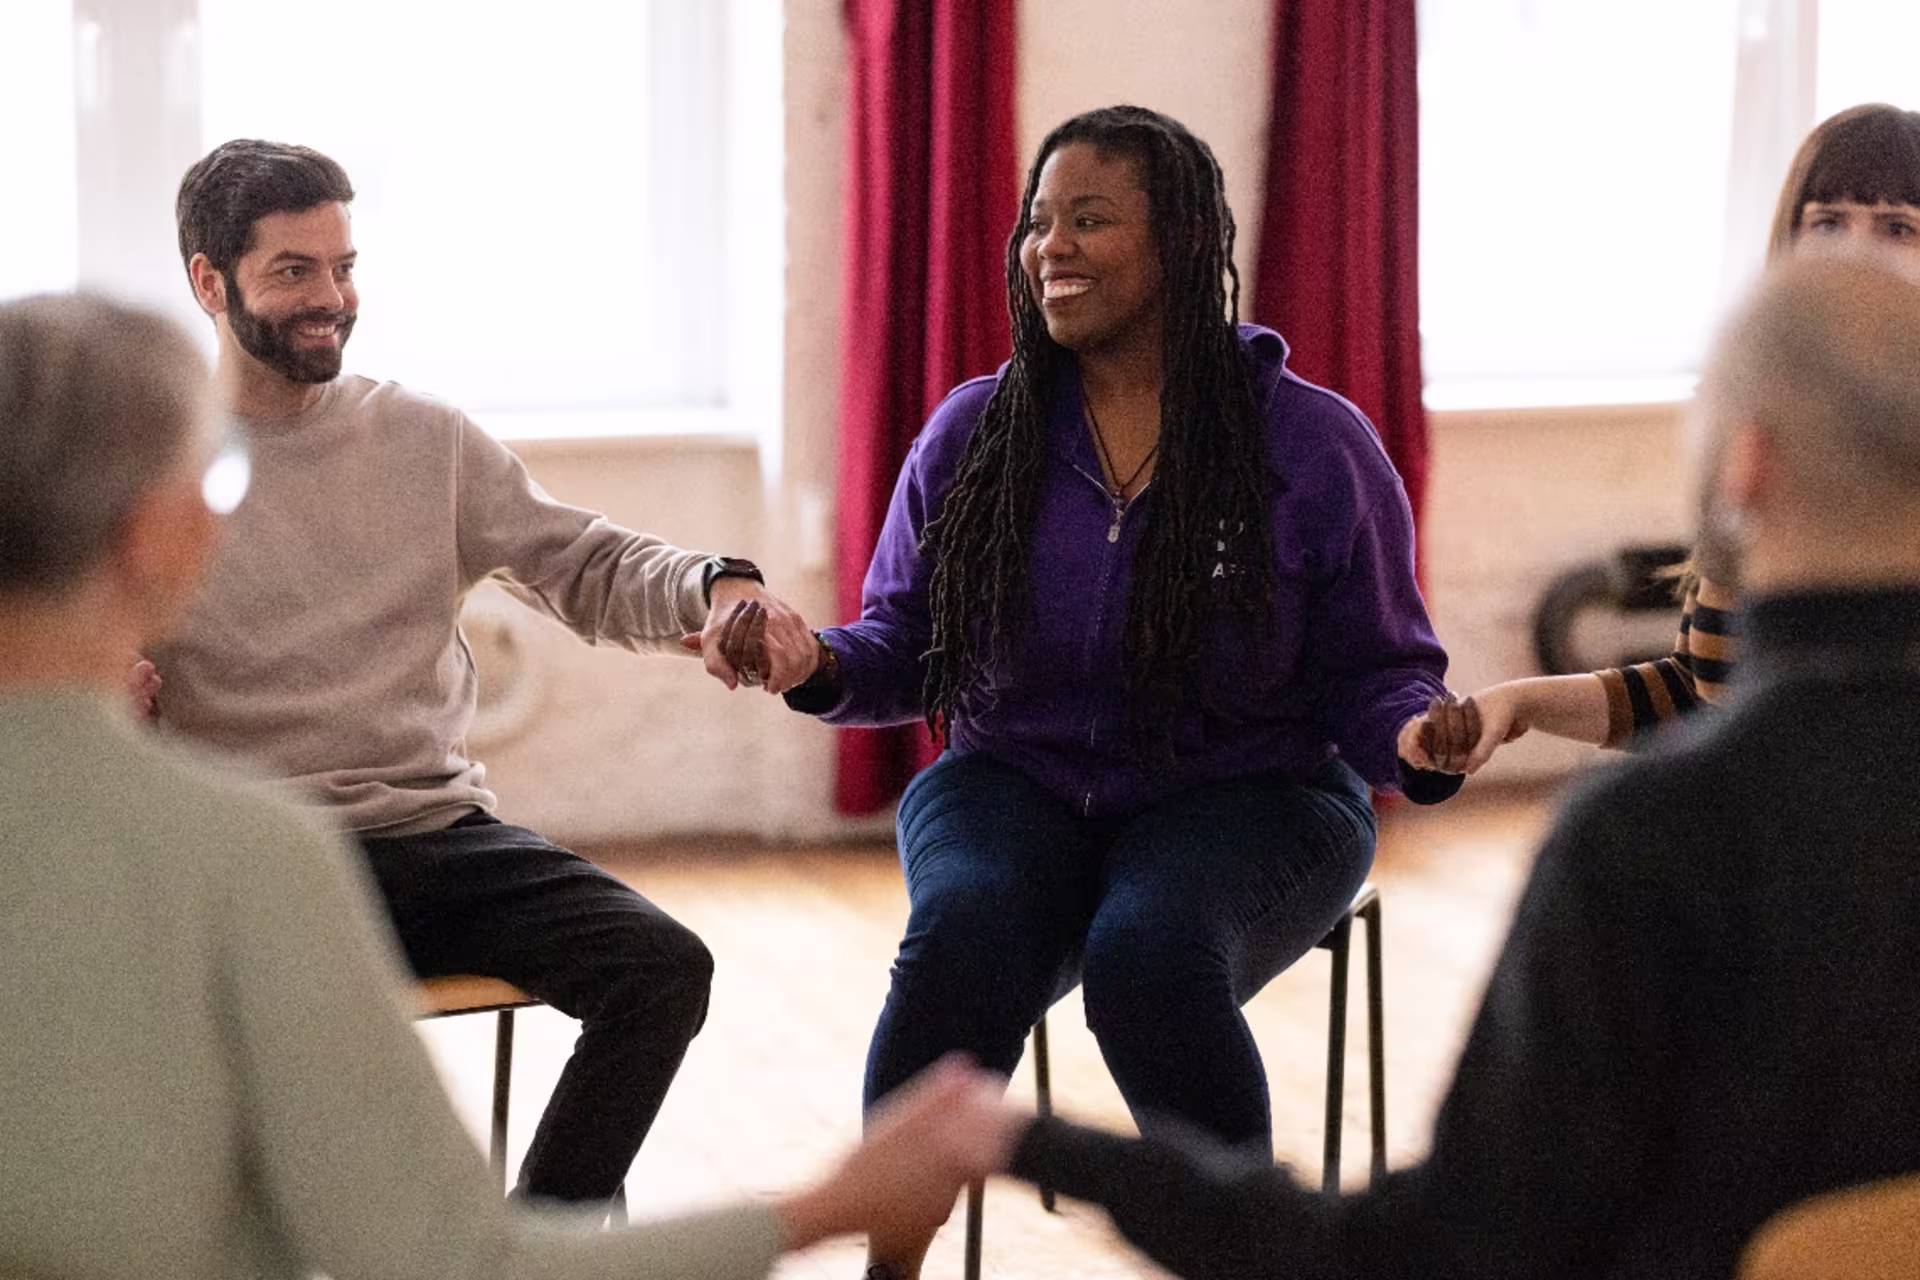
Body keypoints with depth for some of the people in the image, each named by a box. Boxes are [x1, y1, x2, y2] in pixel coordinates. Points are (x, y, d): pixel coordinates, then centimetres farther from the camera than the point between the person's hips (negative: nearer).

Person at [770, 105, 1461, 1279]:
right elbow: (902, 649, 10)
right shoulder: (972, 435, 5)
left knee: (1152, 957, -35)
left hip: (1244, 797, -2)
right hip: (1014, 787, 2)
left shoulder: (1316, 445, -3)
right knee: (963, 940, -32)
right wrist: (818, 665, -12)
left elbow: (1376, 676, 0)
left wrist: (1421, 744, -22)